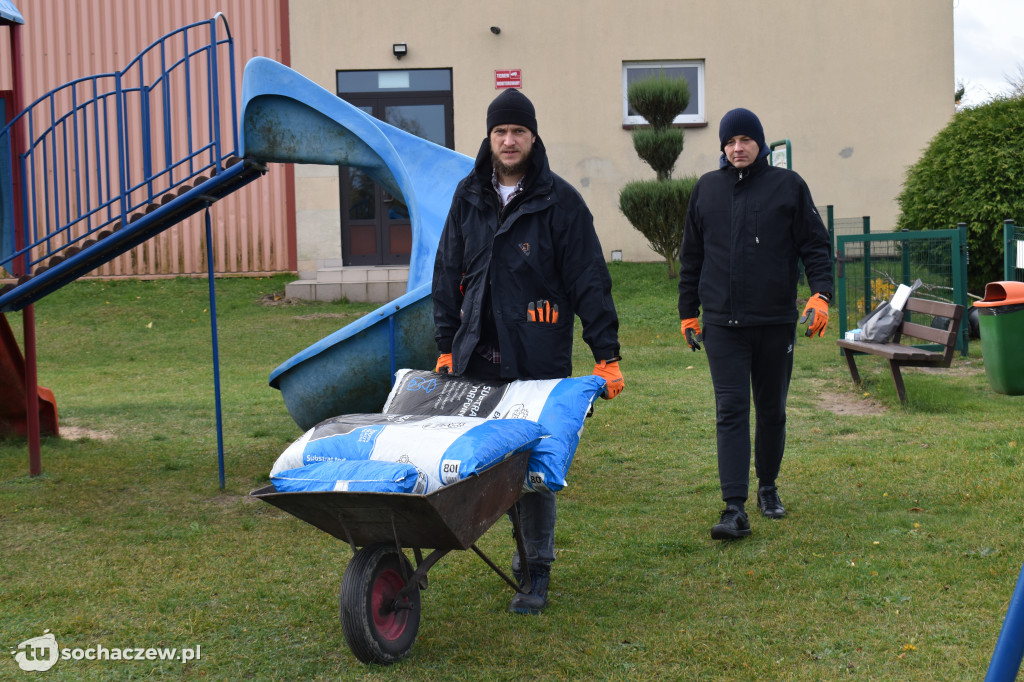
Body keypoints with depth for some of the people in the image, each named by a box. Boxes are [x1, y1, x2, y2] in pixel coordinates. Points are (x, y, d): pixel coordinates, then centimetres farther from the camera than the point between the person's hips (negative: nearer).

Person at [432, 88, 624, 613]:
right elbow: (448, 274, 16)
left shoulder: (559, 200, -2)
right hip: (478, 355, 4)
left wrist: (606, 354, -8)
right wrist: (446, 346, 13)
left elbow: (589, 280, -3)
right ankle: (529, 543, 25)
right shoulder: (469, 197, 11)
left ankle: (537, 570, 7)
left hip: (539, 357, -4)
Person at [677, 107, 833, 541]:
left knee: (772, 410, 12)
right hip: (722, 323, 0)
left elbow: (815, 244, 2)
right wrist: (688, 313, 13)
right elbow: (691, 256, 15)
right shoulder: (706, 189, 9)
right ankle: (735, 509, -10)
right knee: (731, 411, -7)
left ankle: (768, 488, 31)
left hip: (776, 322, 0)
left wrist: (820, 294, -13)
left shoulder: (788, 186, 3)